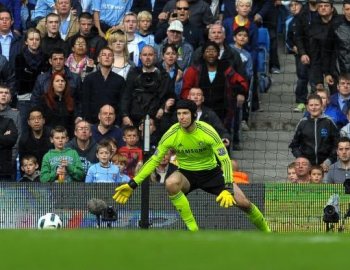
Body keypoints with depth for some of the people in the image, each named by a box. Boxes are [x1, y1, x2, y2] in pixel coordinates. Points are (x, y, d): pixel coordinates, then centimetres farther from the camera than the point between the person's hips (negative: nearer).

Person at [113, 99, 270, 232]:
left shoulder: (207, 132, -22)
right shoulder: (172, 135, -17)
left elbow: (225, 160, -23)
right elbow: (154, 160, -8)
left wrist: (228, 188, -37)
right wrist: (133, 184, -15)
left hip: (211, 171, -1)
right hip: (187, 174, 1)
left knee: (243, 203, -13)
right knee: (170, 183, -35)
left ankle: (266, 232, 17)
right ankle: (192, 229, -25)